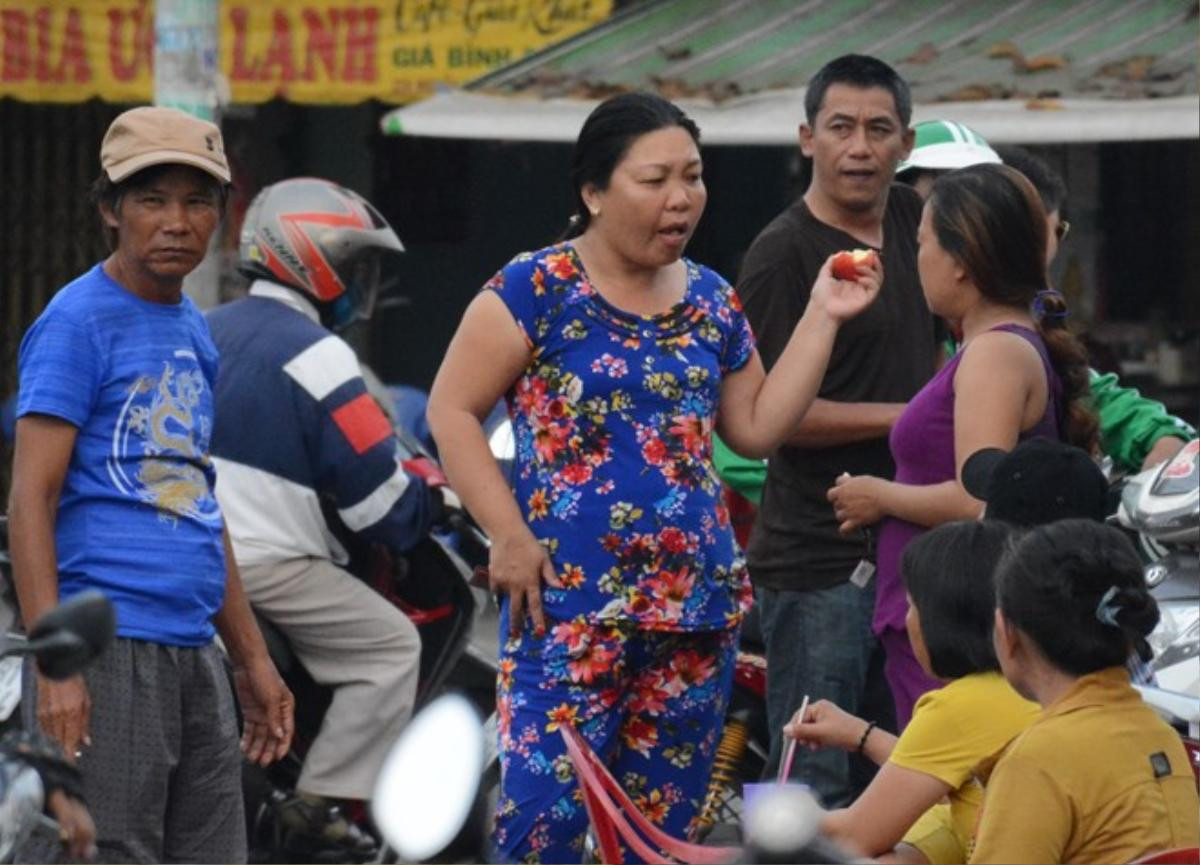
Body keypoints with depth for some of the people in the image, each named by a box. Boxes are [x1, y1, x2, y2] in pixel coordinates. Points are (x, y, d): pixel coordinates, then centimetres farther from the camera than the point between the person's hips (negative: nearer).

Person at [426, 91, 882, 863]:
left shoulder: (711, 301, 12)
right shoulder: (536, 290, -5)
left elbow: (757, 428, 13)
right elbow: (452, 409, -5)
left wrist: (823, 317, 7)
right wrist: (509, 535, -12)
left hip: (696, 600, 6)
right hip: (569, 599, -5)